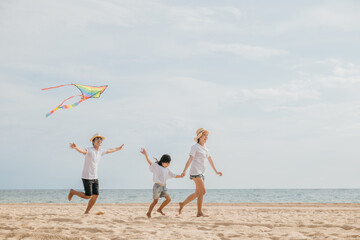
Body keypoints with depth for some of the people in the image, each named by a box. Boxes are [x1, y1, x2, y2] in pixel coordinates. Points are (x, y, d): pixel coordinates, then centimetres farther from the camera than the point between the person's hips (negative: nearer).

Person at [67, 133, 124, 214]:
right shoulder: (89, 150, -16)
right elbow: (82, 151, -39)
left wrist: (118, 149, 44)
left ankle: (87, 212, 15)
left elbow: (109, 150, 30)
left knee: (95, 196, 1)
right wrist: (75, 147, -61)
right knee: (88, 196, -7)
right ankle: (72, 192, 16)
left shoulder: (101, 151, 8)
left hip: (95, 178, 7)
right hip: (87, 177, -7)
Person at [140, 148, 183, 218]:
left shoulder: (166, 170, 14)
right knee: (155, 201, -2)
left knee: (168, 199, -2)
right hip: (157, 186, -7)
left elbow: (173, 175, 15)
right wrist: (145, 154, -35)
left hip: (164, 187, 7)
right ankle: (149, 213, 16)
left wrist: (180, 176, -2)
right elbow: (150, 162, -20)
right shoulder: (156, 166, -6)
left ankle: (160, 209, 15)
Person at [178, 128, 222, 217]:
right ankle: (199, 212, -12)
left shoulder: (205, 148, 19)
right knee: (203, 191, -14)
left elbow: (210, 160, 29)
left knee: (197, 193, 10)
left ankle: (182, 204, 23)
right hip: (195, 171, -8)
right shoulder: (195, 147, -4)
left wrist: (216, 171, 35)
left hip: (202, 172, 9)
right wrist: (184, 171, -24)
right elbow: (190, 159, -14)